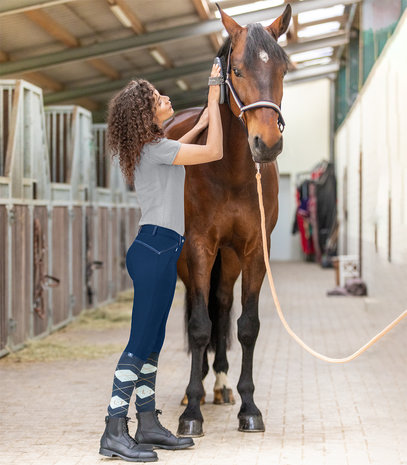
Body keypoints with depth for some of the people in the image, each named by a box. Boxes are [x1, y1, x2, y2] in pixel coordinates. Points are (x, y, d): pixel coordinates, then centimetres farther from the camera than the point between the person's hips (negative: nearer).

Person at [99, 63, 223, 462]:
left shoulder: (150, 148, 15)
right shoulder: (155, 148, -13)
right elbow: (214, 152, -14)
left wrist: (201, 123, 38)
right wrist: (213, 99, -6)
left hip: (156, 250, 10)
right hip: (156, 250, -10)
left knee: (152, 343, 12)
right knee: (140, 343, -11)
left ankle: (148, 425, 17)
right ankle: (115, 432, -11)